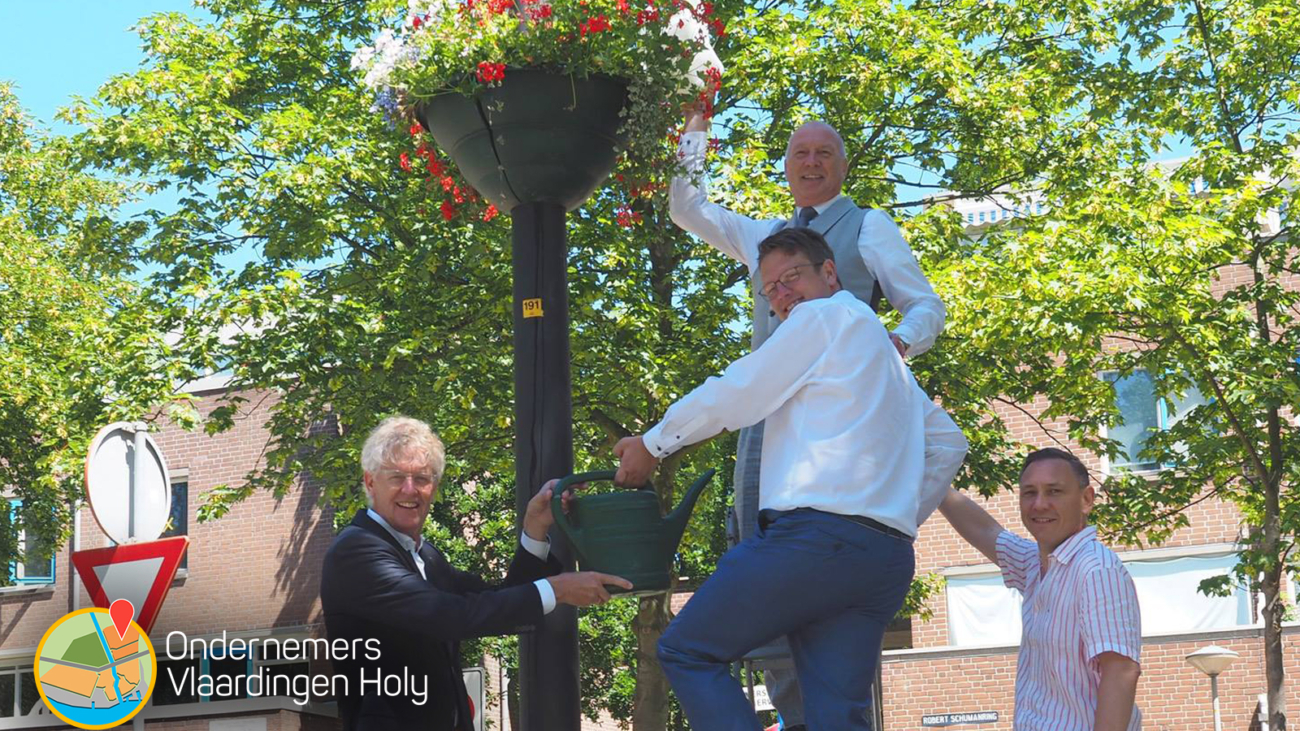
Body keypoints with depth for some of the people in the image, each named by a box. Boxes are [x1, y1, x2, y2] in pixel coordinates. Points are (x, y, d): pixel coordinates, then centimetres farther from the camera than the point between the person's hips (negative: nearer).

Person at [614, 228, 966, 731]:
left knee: (685, 651, 0)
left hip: (816, 532, -8)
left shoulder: (823, 316, 3)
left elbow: (735, 395, 3)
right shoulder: (889, 355, 30)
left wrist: (651, 445, 13)